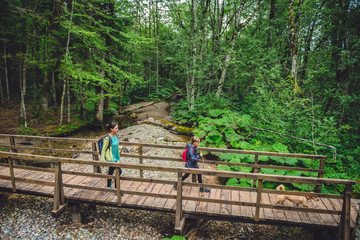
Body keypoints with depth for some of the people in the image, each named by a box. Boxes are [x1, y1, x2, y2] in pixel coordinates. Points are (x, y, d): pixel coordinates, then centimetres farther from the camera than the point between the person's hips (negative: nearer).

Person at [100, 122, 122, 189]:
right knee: (119, 171, -5)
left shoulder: (115, 135, 3)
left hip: (115, 157, 8)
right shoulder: (107, 138, -21)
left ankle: (109, 187, 33)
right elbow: (103, 150, -14)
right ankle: (116, 187, 11)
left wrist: (118, 156, 22)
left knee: (111, 172, 18)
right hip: (111, 158, -8)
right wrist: (102, 160, -11)